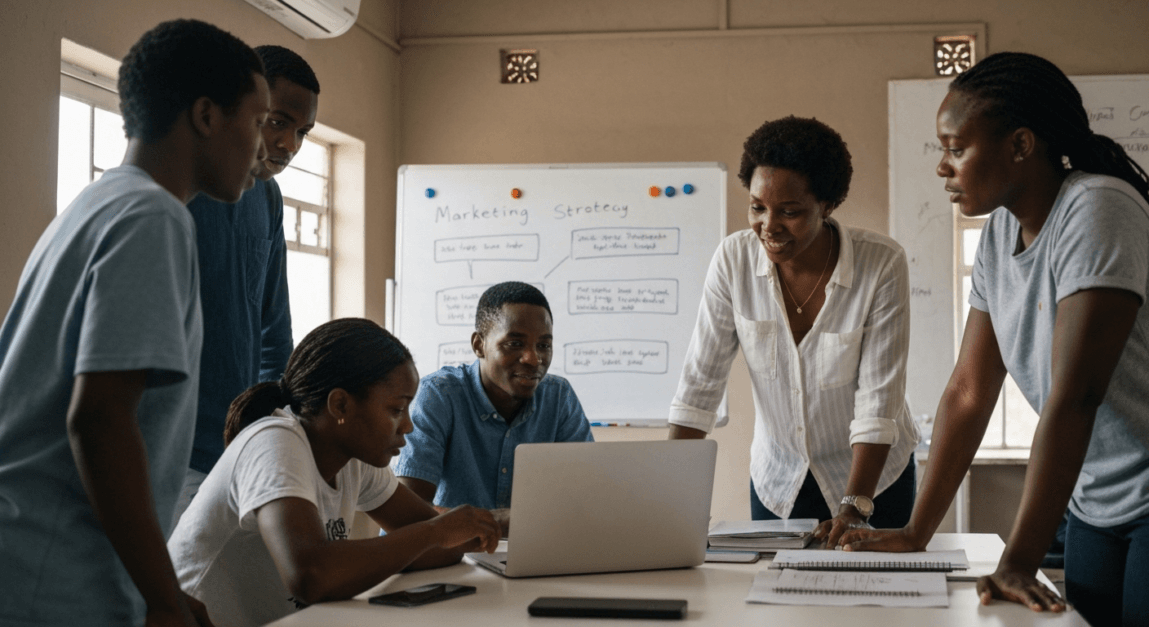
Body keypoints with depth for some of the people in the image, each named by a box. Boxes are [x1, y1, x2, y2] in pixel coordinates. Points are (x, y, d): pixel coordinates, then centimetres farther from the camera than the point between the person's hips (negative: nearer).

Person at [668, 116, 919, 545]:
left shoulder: (883, 265, -21)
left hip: (871, 472, -2)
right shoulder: (733, 260, -14)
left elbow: (879, 397, -22)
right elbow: (700, 381, -12)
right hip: (776, 477, 2)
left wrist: (855, 508, -29)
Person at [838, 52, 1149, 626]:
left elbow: (1073, 396, -26)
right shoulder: (999, 232, 4)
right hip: (1095, 506, 7)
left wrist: (1018, 563, -28)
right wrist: (915, 535, 3)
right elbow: (969, 391, 5)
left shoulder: (1096, 212, -20)